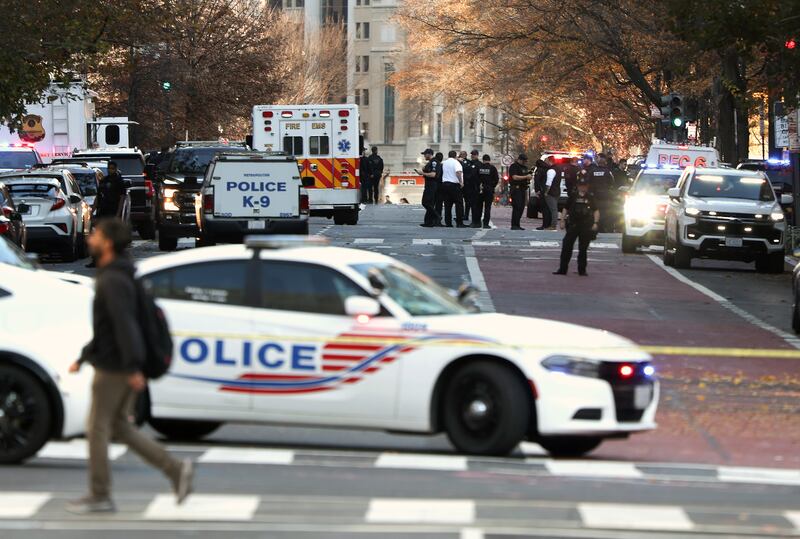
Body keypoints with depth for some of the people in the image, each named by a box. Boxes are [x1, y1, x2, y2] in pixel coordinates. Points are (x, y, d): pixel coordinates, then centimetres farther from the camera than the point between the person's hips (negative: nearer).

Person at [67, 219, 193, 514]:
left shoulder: (113, 281, -17)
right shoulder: (116, 277, 15)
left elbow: (124, 324, -26)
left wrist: (133, 368, -30)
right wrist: (83, 358, 26)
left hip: (113, 368, -10)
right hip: (120, 366, 10)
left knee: (97, 428, 1)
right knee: (120, 427, 14)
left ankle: (99, 496, 8)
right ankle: (176, 469, 6)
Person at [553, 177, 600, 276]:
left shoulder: (591, 197, 4)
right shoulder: (573, 195, 6)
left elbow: (596, 211, 5)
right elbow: (566, 209, 10)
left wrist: (595, 223, -6)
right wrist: (564, 220, 1)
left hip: (586, 226, -1)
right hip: (573, 225, 1)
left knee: (583, 249, 6)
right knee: (566, 246, -4)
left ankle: (582, 270, 14)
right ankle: (562, 269, 1)